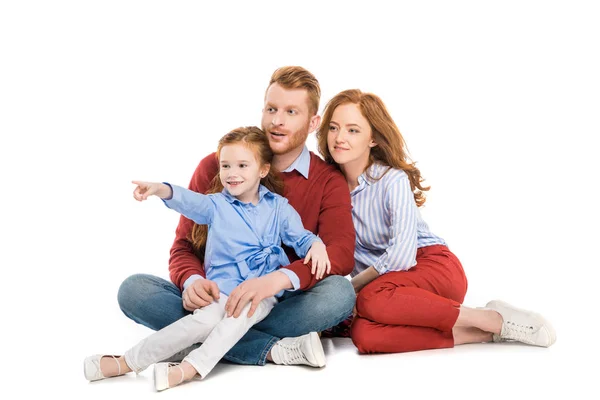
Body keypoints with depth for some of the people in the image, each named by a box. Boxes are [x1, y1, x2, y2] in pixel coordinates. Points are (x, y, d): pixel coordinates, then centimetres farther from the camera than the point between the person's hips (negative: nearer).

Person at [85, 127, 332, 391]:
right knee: (205, 319, -30)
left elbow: (300, 237, 11)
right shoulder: (215, 204, 8)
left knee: (245, 311, -34)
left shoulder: (278, 207, 11)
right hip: (221, 290, -1)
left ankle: (190, 368, -36)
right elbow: (189, 201, -11)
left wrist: (316, 245, -14)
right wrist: (161, 190, -32)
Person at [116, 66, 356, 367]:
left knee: (339, 292, -31)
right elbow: (184, 245, 4)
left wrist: (279, 279, -36)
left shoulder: (328, 182, 1)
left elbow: (342, 253, -16)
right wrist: (192, 281, -22)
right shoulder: (214, 167, 5)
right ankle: (275, 350, -30)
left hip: (280, 304, -1)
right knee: (133, 289, -24)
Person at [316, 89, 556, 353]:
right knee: (363, 336, -32)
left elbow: (402, 255, -21)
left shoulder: (393, 180, -11)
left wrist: (353, 286, -15)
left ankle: (492, 319, -25)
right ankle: (474, 334, -25)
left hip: (435, 267, -4)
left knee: (372, 300, -38)